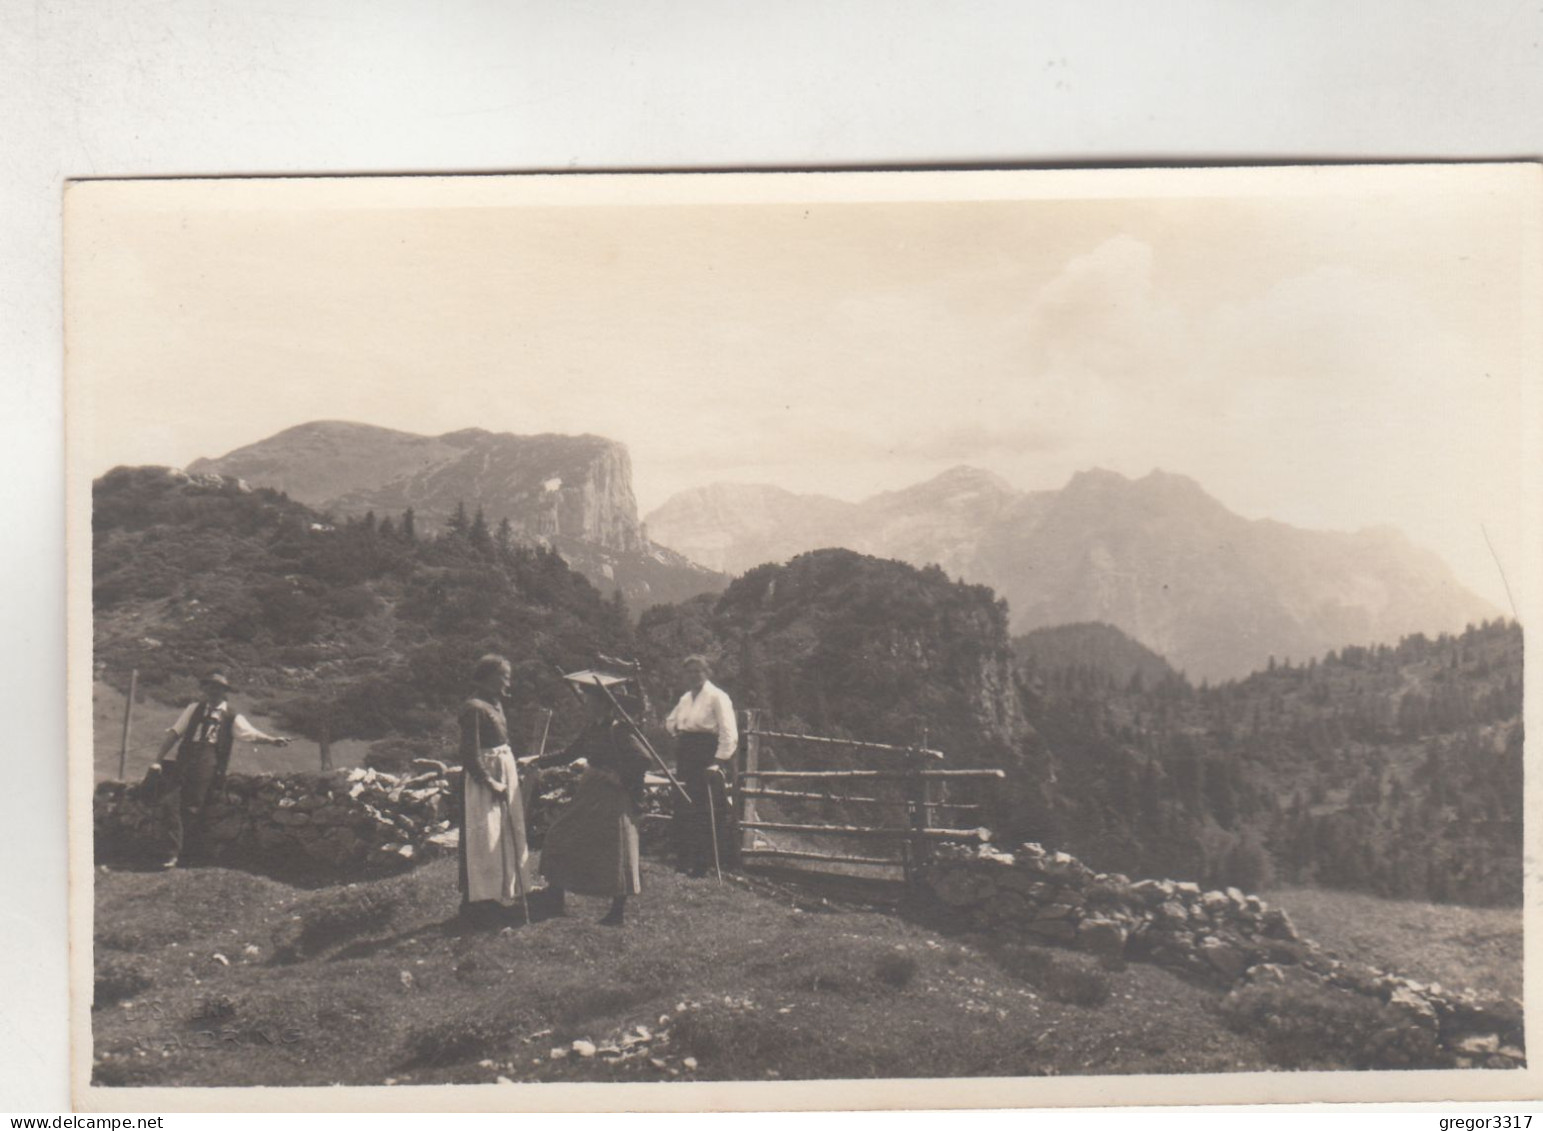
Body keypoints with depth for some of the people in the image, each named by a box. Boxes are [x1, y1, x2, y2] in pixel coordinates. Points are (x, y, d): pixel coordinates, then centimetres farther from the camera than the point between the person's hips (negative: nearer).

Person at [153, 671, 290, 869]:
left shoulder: (231, 717, 8)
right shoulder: (195, 708, 15)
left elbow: (252, 734, -5)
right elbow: (174, 733, 14)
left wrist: (272, 740, -24)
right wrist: (158, 759, 8)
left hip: (206, 770, -2)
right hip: (182, 765, 2)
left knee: (193, 811, 0)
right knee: (170, 802, -10)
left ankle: (186, 852, 17)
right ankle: (173, 853, -3)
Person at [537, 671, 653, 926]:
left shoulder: (617, 729, -19)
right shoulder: (593, 726, 7)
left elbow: (643, 759, -26)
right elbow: (570, 753, 16)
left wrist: (622, 780, -15)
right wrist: (536, 761, 11)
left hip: (612, 798, -9)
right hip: (589, 794, 9)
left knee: (614, 854, 0)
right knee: (560, 839, 11)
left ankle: (618, 912, 12)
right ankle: (554, 902, 23)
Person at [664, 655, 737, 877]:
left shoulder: (717, 697, -7)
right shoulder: (685, 698, 17)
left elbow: (729, 733, -14)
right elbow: (670, 722, 32)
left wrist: (719, 761, -22)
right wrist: (676, 731, 10)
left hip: (707, 757, -8)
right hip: (686, 756, 8)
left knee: (704, 812, -8)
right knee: (683, 810, 6)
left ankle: (702, 864, -3)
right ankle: (685, 860, 15)